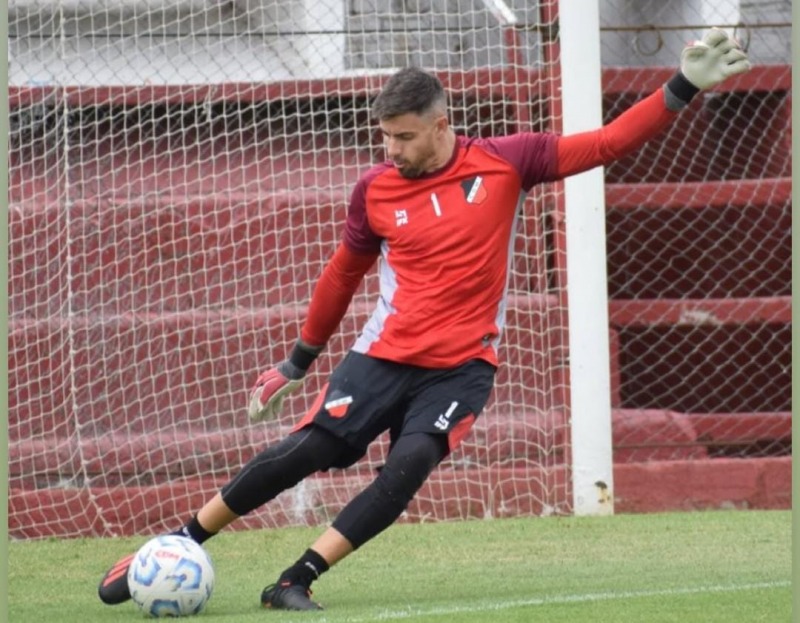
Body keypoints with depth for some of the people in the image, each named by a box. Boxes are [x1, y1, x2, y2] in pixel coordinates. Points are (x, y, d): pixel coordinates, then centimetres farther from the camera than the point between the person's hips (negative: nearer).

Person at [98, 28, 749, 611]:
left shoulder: (504, 162, -3)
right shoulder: (376, 190, 1)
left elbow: (607, 144, -3)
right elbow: (345, 273, 17)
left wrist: (684, 88, -12)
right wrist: (299, 361, 23)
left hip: (462, 366, -1)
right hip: (385, 357, 1)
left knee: (410, 464, -24)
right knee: (301, 453, -12)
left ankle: (297, 581, -18)